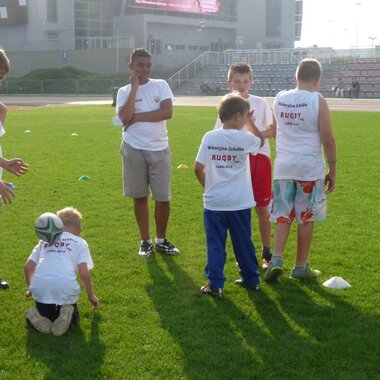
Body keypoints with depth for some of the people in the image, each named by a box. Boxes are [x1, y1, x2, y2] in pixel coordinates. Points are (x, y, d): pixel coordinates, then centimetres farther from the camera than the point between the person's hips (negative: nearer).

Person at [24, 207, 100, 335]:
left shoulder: (44, 240, 25)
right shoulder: (80, 243, 16)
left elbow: (28, 267, 17)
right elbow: (84, 273, 5)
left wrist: (31, 288, 34)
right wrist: (91, 296, 20)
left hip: (40, 287, 3)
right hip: (65, 288, -2)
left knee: (45, 312, 33)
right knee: (72, 318, 26)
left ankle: (38, 317, -1)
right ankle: (66, 315, -8)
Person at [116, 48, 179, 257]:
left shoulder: (161, 85, 2)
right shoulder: (124, 91, 3)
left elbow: (167, 112, -13)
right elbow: (124, 118, -15)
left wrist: (137, 117, -12)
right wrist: (135, 87, -12)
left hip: (159, 149, 0)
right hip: (134, 149, 0)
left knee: (163, 197, 3)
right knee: (140, 196, 8)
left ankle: (161, 240, 20)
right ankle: (145, 241, 20)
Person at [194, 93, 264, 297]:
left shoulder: (209, 137, -5)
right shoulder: (245, 138, -7)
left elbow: (198, 168, -4)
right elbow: (261, 141, 16)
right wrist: (250, 123, 22)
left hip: (214, 202, 0)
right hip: (240, 203, 0)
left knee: (215, 244, 5)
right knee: (243, 242, 15)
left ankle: (215, 284, 4)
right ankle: (251, 279, 26)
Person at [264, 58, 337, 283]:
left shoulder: (280, 98, 4)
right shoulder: (317, 101, -9)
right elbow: (328, 139, -8)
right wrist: (333, 169, 1)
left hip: (283, 165, 4)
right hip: (309, 166, -3)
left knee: (283, 215, 12)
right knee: (306, 218, 8)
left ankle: (277, 259, -4)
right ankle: (301, 267, 17)